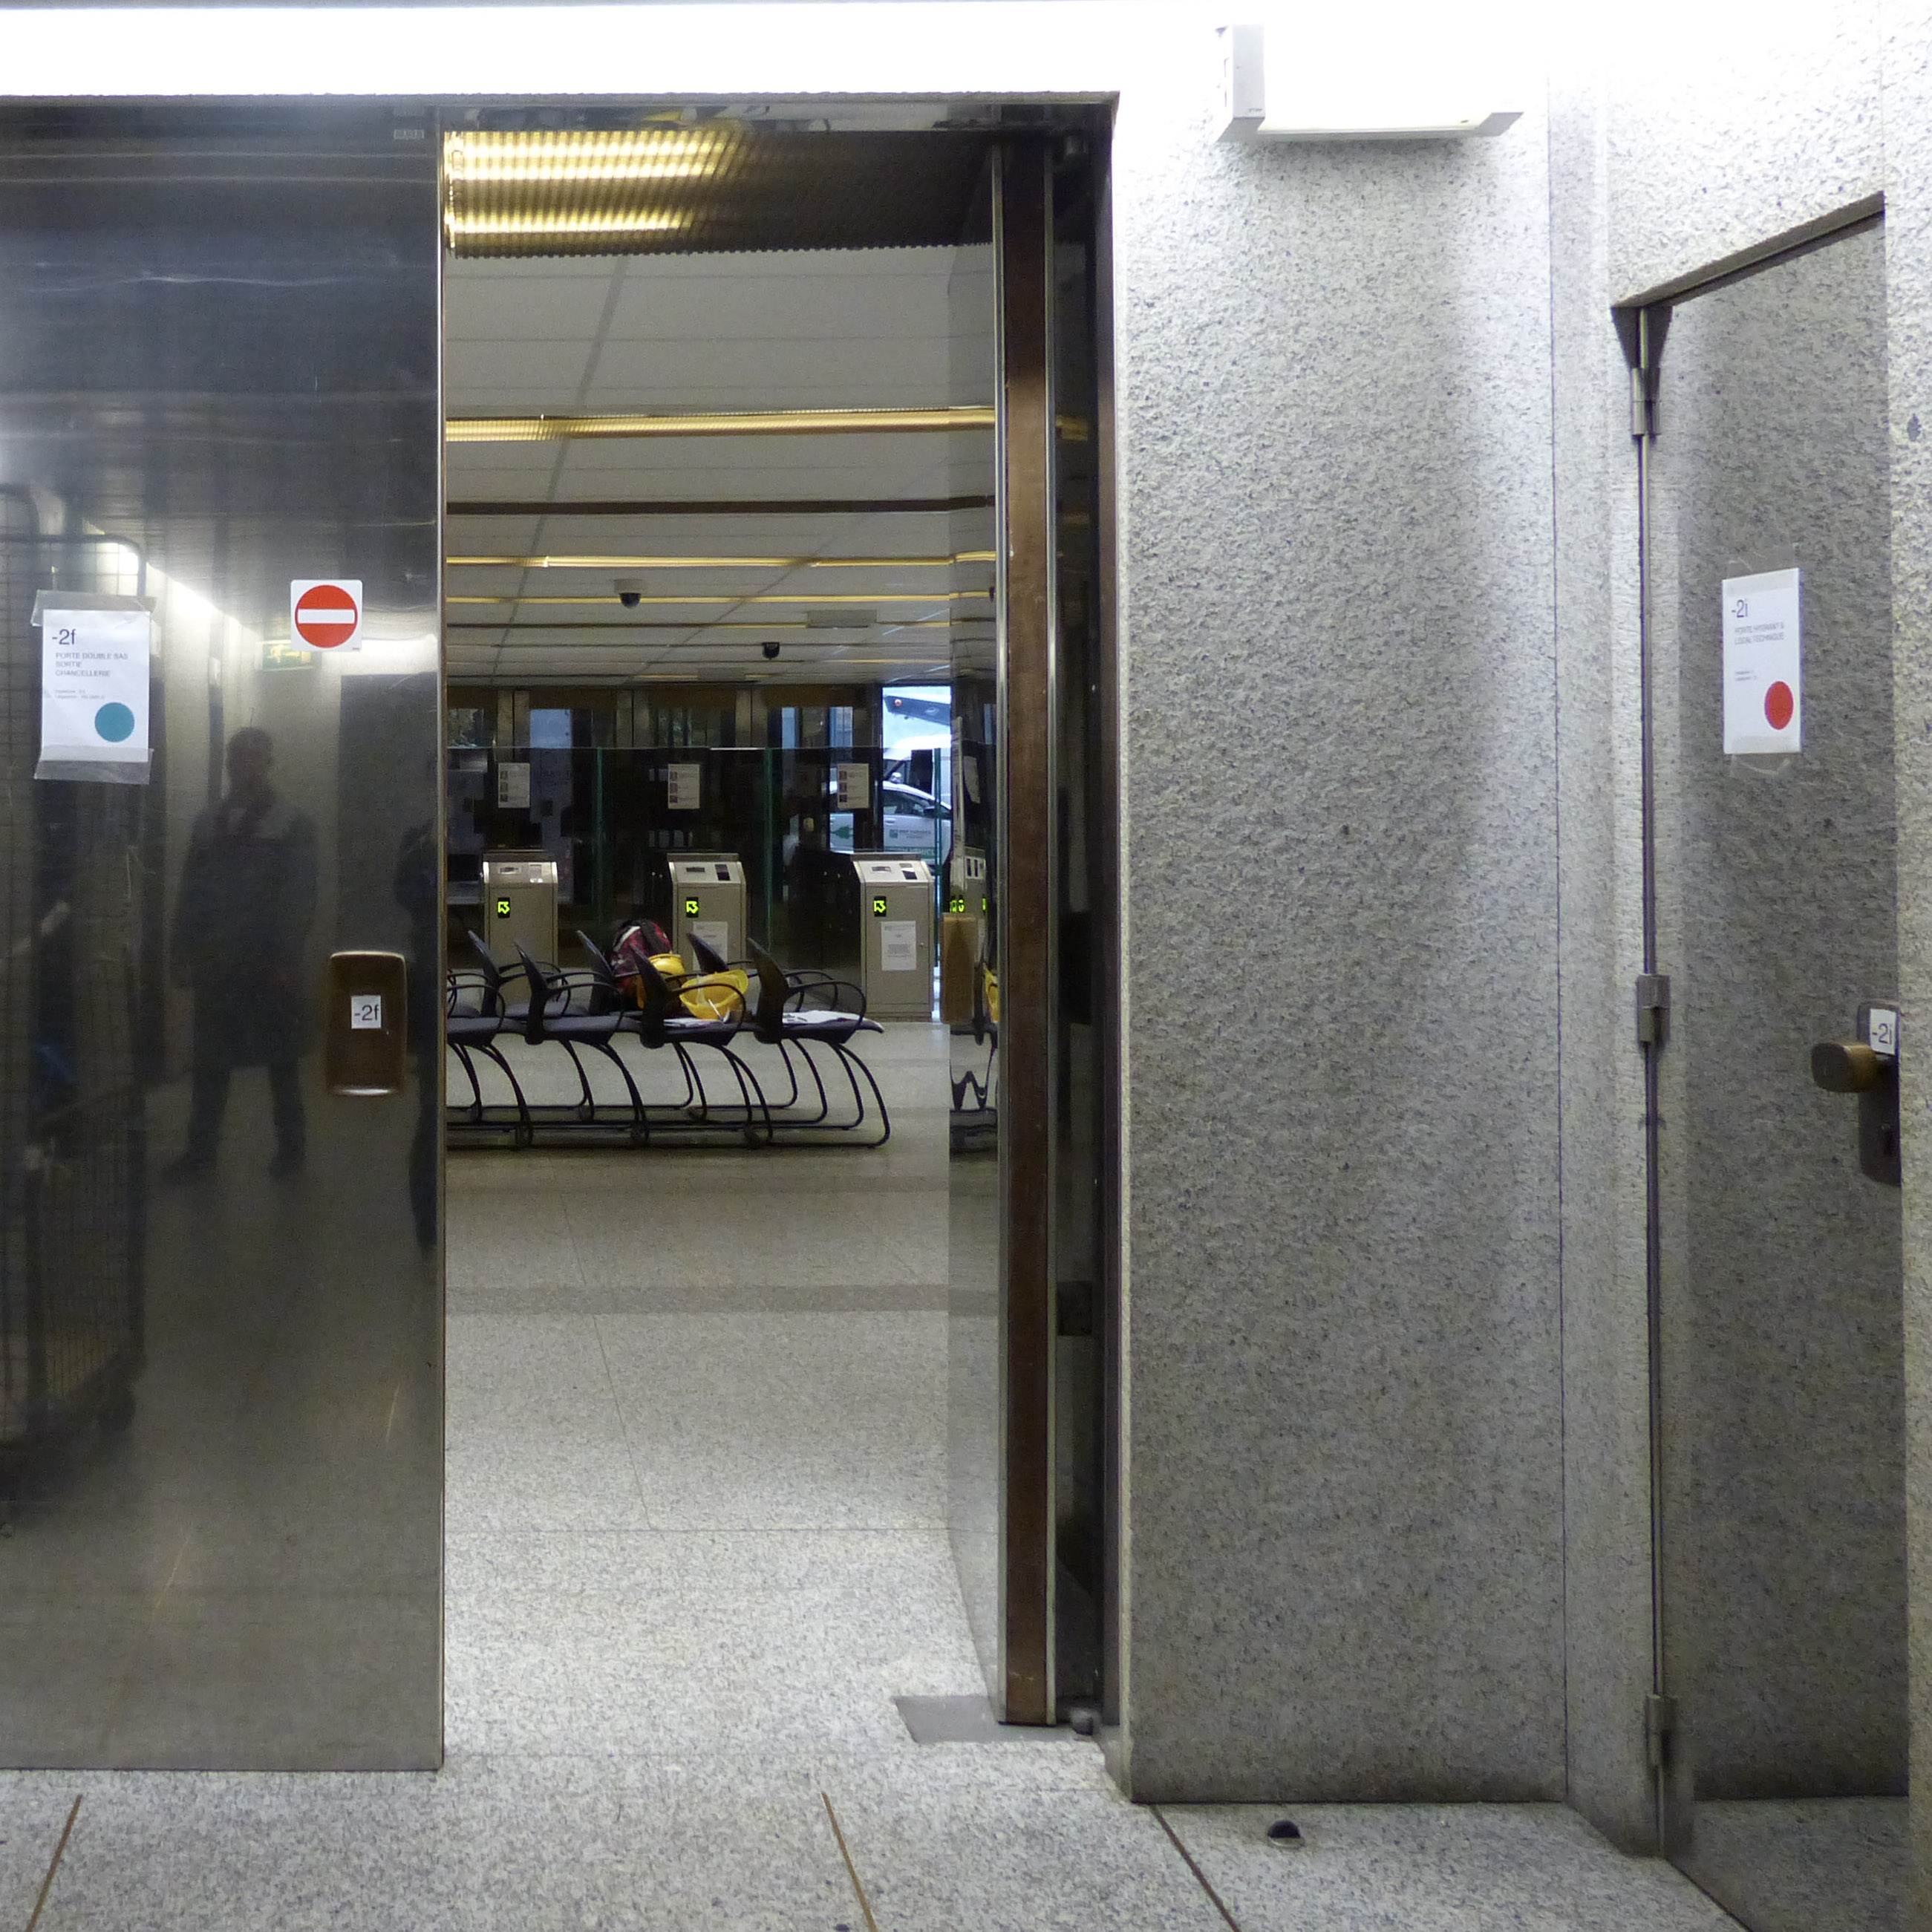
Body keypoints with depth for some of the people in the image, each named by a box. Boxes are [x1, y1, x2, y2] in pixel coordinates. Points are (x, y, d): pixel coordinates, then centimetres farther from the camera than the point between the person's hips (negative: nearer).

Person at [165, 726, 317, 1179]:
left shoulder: (294, 825, -1)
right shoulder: (208, 823, 11)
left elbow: (300, 898, -7)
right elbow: (190, 892, 10)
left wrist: (287, 958, -14)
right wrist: (182, 953, 3)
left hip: (269, 966, -3)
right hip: (215, 966, 3)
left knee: (281, 1062, 6)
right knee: (210, 1063, 4)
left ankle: (290, 1147, 15)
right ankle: (201, 1148, 9)